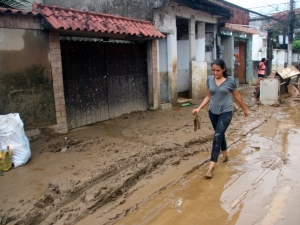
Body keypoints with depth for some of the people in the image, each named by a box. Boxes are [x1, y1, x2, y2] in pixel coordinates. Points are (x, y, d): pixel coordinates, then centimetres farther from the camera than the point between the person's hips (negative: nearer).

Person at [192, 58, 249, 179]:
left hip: (226, 112, -4)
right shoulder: (209, 80, -1)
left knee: (217, 136, -13)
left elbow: (237, 96, 2)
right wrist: (199, 108, -4)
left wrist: (245, 109, 12)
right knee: (220, 134, 20)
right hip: (213, 112, 5)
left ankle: (211, 167, -12)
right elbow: (208, 96, 7)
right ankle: (225, 154, 44)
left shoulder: (230, 80, -10)